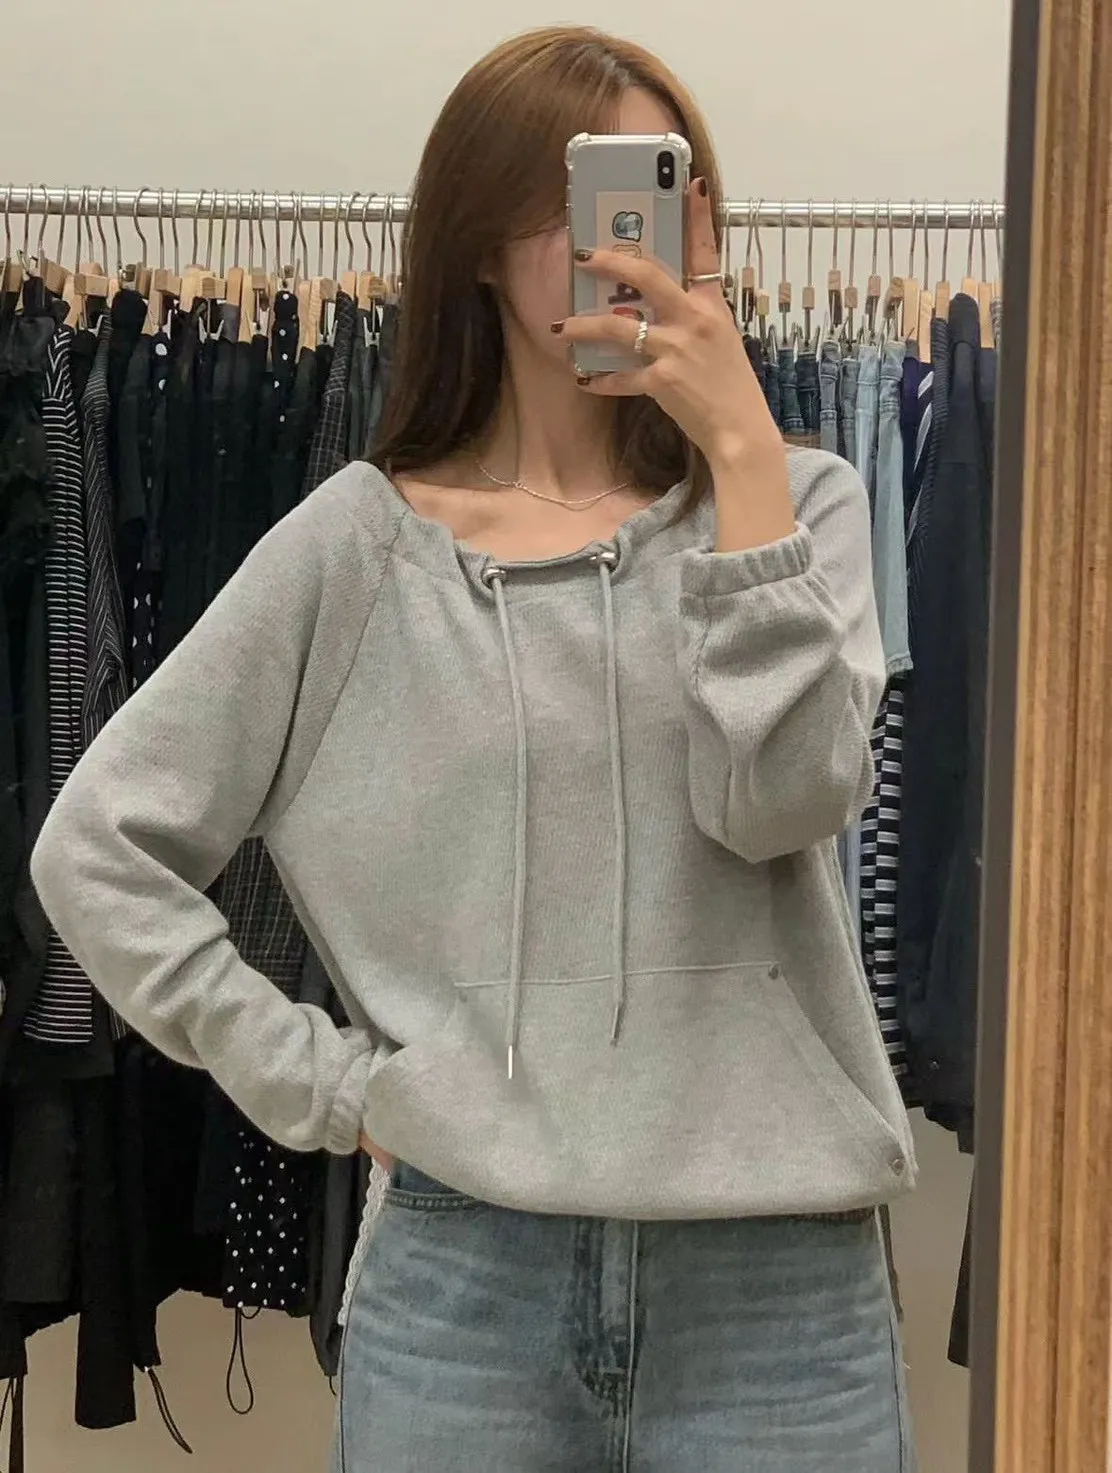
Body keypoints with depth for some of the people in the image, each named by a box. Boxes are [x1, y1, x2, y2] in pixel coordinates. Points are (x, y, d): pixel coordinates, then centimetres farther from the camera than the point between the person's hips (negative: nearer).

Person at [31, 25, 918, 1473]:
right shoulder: (358, 544, 0)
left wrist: (742, 449, -15)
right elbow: (99, 848, 1)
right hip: (466, 1270, 0)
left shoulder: (794, 503, 3)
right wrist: (320, 1083, -4)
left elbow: (783, 800, -13)